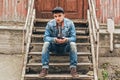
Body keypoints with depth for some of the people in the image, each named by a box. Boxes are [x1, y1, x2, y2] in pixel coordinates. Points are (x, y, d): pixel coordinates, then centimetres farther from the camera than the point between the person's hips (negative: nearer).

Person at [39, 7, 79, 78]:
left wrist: (66, 39, -36)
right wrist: (54, 39, -34)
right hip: (54, 47, 1)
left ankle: (73, 69, -25)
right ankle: (45, 68, -24)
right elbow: (46, 37, -14)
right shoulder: (50, 24, -13)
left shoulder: (70, 23, -14)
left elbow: (73, 37, -14)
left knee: (73, 44, -31)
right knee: (46, 43, -29)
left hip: (66, 47, 0)